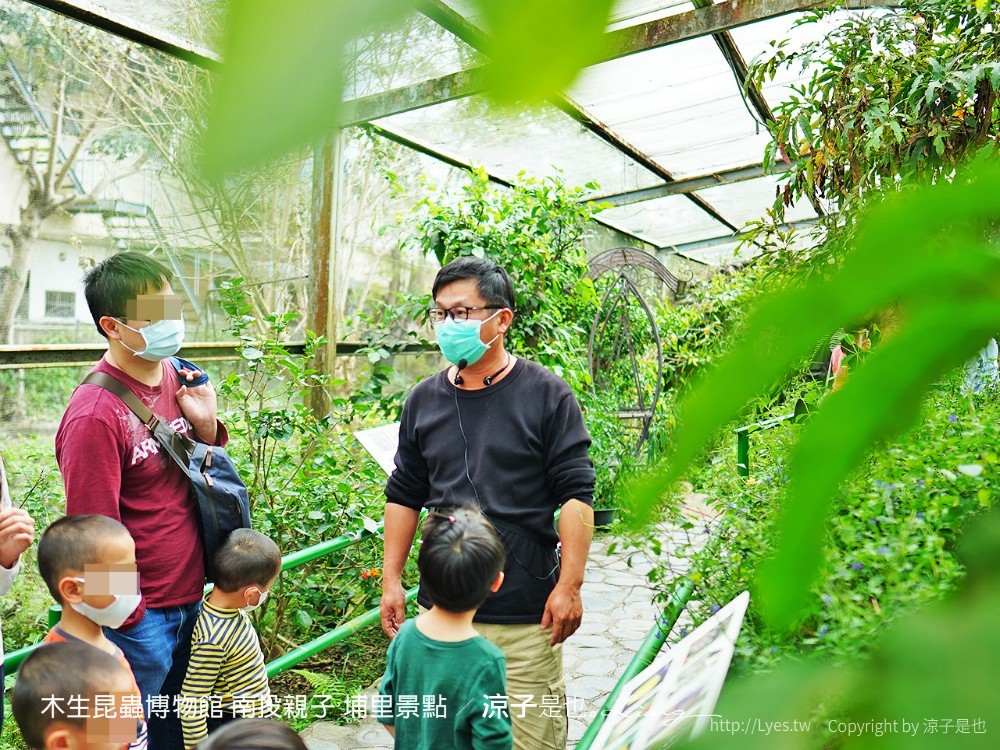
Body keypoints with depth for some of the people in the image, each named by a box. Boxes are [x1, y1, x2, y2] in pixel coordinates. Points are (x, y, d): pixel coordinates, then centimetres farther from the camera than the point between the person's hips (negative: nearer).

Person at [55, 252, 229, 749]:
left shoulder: (175, 376, 1)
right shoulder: (96, 415, -22)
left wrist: (205, 427, -8)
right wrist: (130, 624, -10)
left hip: (190, 597, 7)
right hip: (141, 618, -7)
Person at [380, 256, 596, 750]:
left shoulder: (546, 396, -4)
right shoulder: (423, 401, 8)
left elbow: (576, 495, -5)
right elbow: (404, 496, 14)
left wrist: (570, 586, -10)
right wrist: (391, 580, 10)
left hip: (526, 614, -3)